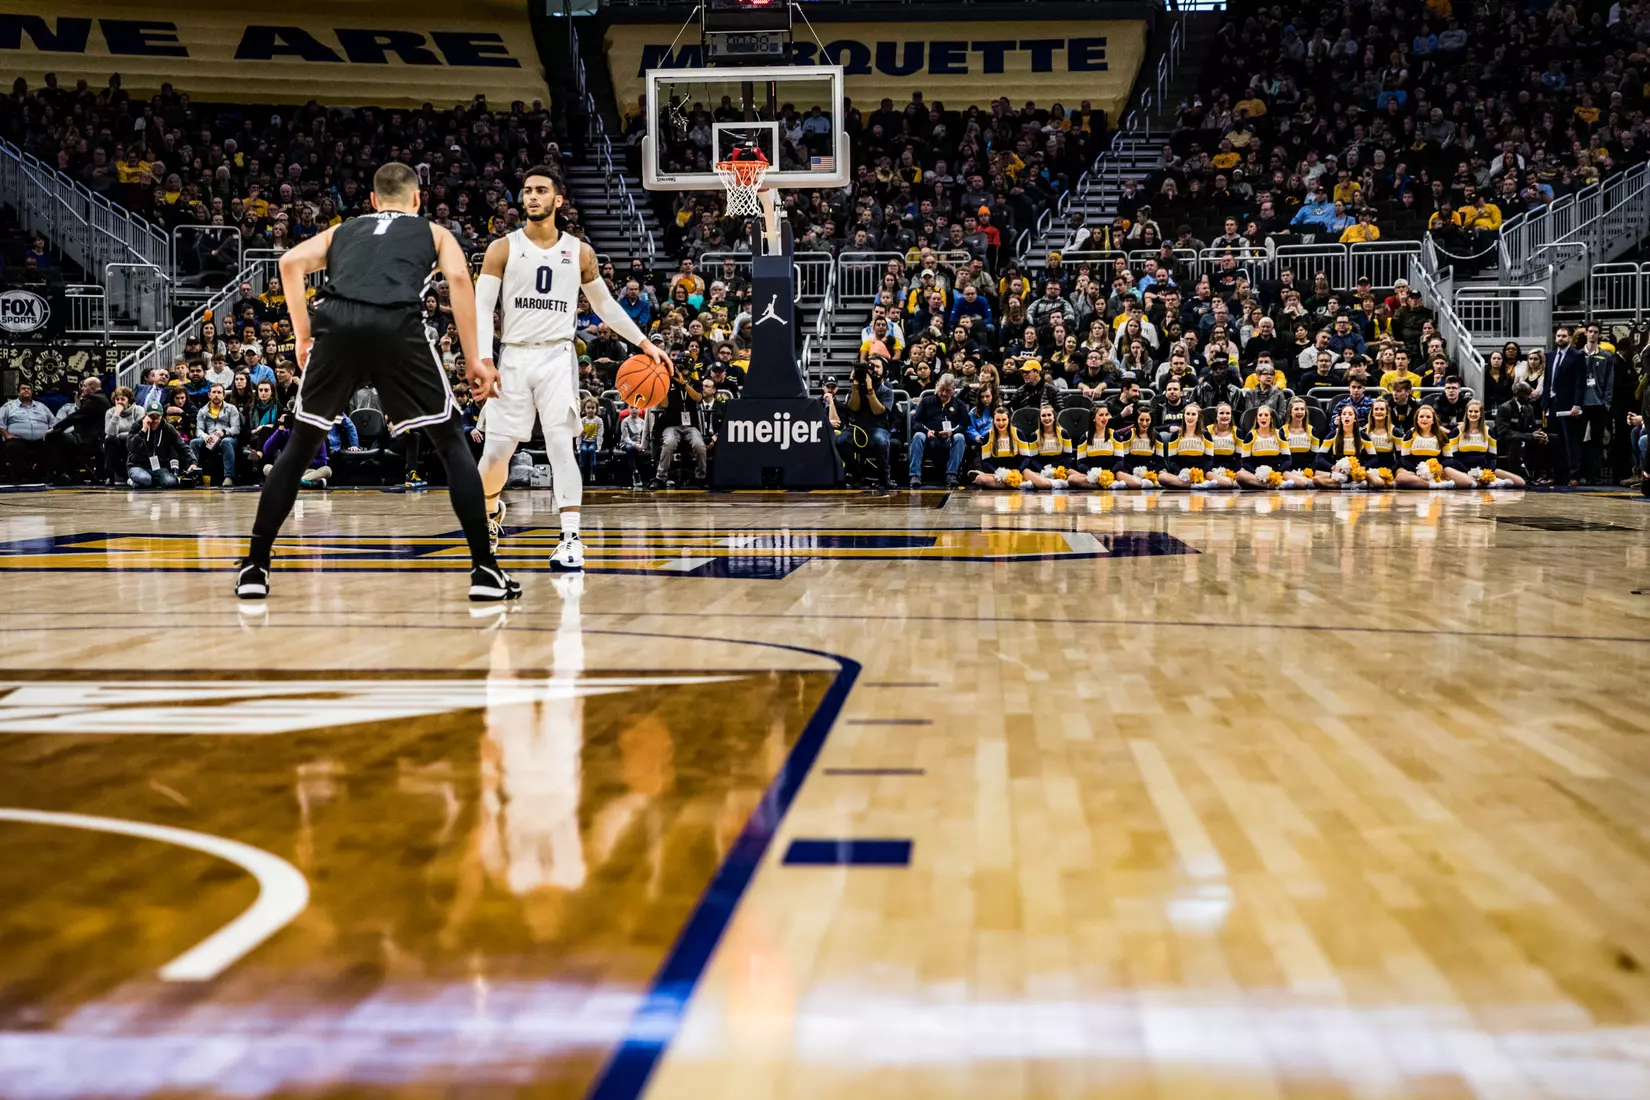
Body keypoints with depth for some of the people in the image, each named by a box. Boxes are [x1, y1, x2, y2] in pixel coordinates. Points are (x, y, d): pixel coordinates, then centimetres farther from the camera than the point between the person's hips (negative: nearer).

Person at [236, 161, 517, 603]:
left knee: (300, 445, 19)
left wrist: (304, 336, 18)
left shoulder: (341, 231, 35)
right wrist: (474, 359, 8)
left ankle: (255, 567, 17)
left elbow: (291, 262, 16)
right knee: (452, 443, 12)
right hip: (398, 326, -2)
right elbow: (459, 277, 9)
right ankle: (485, 569, 6)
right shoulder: (433, 232, 30)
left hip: (336, 322, 2)